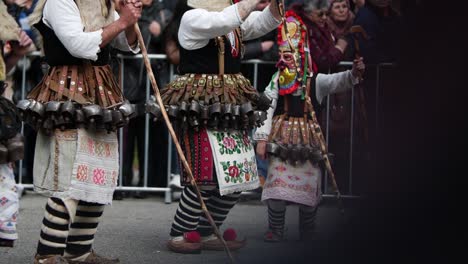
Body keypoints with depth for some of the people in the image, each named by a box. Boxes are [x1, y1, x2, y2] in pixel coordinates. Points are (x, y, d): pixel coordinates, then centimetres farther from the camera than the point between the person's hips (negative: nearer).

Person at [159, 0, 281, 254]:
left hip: (230, 108, 8)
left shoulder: (236, 22, 16)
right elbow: (226, 21, -24)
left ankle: (206, 234, 18)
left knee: (236, 176, 7)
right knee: (206, 176, -13)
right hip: (201, 109, -8)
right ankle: (178, 235, 1)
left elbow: (267, 21, 10)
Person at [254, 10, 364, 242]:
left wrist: (353, 74, -38)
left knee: (309, 185, 2)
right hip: (282, 136, 0)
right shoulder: (277, 81, 2)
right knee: (277, 183, -4)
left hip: (308, 136, 0)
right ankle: (275, 230, 6)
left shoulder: (316, 81, 0)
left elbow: (338, 82, -16)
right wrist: (262, 138, -9)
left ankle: (307, 233, 14)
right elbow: (266, 109, -1)